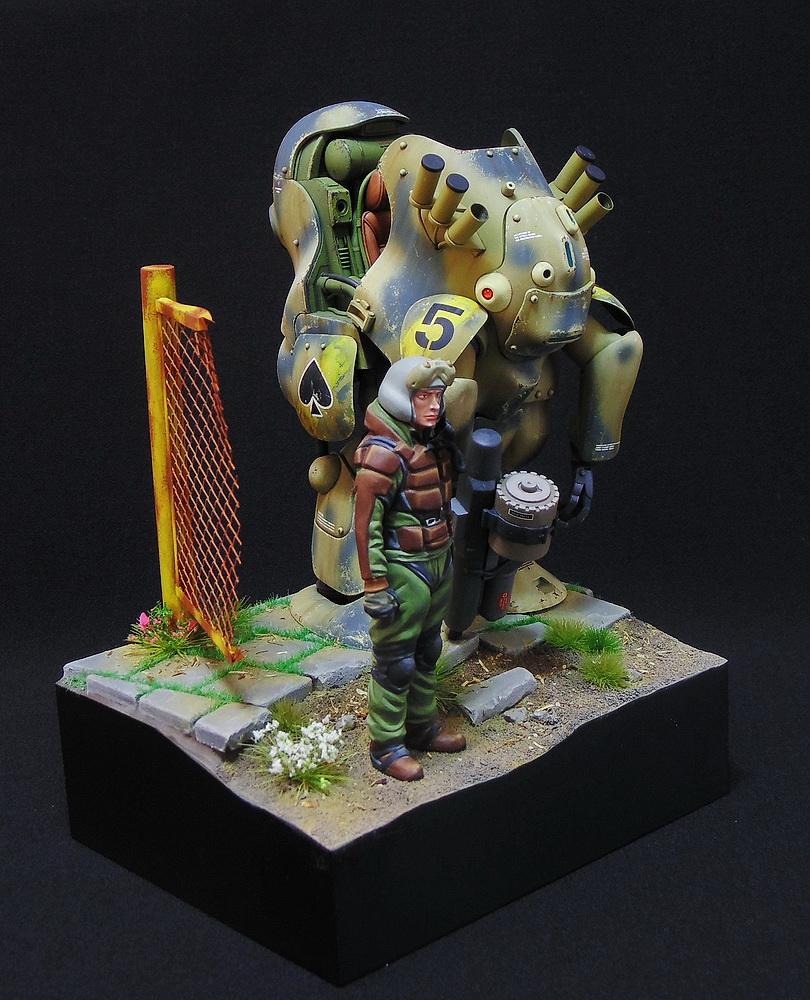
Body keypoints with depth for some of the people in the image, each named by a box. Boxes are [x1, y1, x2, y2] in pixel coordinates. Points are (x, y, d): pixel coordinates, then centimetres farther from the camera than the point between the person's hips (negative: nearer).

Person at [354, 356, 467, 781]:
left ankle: (422, 725, 36)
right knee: (396, 661, 2)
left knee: (427, 651, 20)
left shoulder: (436, 441, 5)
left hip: (438, 562, 9)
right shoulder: (384, 453, -22)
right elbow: (366, 524, -20)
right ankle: (386, 745, 13)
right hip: (403, 569, -8)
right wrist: (374, 586, -19)